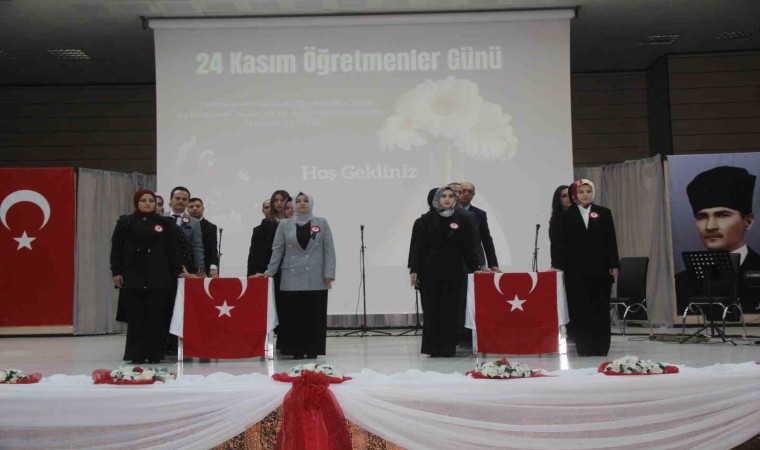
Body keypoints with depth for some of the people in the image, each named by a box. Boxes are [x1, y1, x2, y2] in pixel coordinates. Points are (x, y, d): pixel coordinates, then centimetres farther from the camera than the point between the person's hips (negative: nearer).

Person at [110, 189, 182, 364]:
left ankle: (154, 354, 7)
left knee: (156, 317, 0)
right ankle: (136, 355, 8)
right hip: (132, 277, 0)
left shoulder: (164, 223, 9)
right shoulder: (125, 222, 7)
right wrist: (116, 272, -3)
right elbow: (116, 249, 5)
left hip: (158, 277, 0)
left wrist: (177, 271, 2)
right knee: (135, 317, 1)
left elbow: (171, 250, 7)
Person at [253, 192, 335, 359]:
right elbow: (277, 250, 8)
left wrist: (329, 273, -6)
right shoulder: (284, 224, 9)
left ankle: (312, 350, 11)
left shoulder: (322, 223, 7)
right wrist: (270, 272, 3)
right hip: (292, 278, 0)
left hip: (316, 279, 0)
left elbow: (329, 249, 3)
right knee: (293, 315, 1)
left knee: (315, 315, 2)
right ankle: (297, 350, 9)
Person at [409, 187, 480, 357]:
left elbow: (467, 247, 6)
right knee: (431, 310, 1)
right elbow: (417, 247, -1)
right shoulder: (425, 221, 1)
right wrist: (413, 270, -6)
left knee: (450, 310, 1)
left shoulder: (462, 220, 4)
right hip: (429, 272, -1)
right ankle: (432, 347, 9)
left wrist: (474, 268, 3)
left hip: (453, 272, 1)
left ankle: (448, 347, 9)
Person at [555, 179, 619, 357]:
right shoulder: (566, 215, 6)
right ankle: (584, 347, 7)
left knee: (600, 308, 4)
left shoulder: (604, 213, 9)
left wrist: (614, 265, -1)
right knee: (580, 309, 1)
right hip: (576, 269, -1)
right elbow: (562, 243, 1)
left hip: (600, 268, 1)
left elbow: (611, 240, 6)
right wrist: (560, 266, -5)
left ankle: (600, 346, 11)